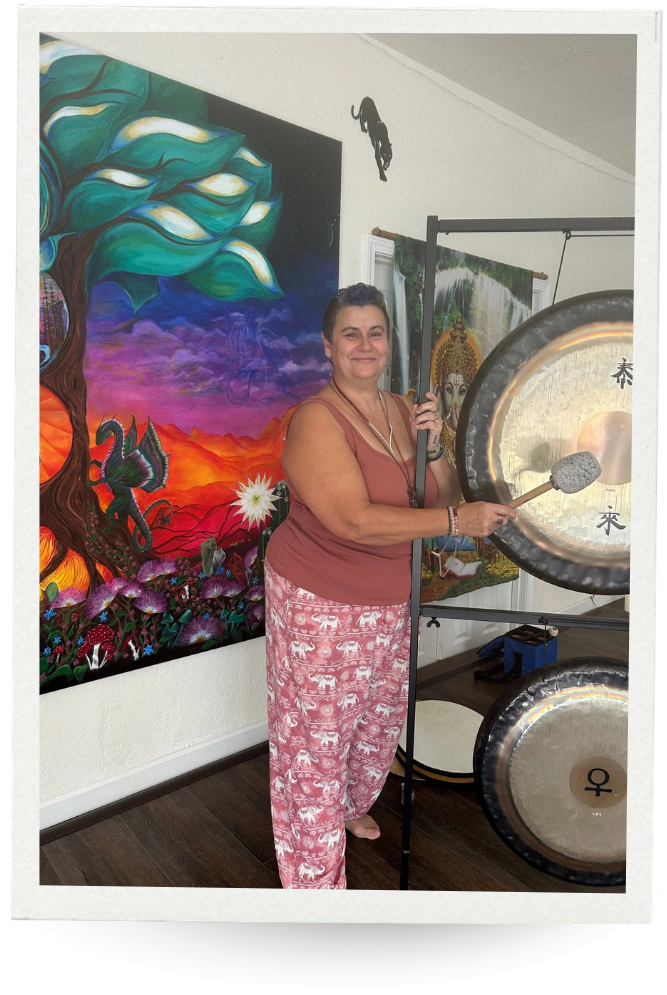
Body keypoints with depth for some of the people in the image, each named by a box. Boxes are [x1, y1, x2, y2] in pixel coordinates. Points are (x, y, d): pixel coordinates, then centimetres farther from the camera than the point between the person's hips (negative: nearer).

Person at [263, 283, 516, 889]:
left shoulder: (403, 409, 3)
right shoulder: (316, 420, -20)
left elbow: (443, 498, 4)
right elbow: (355, 522, -30)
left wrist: (433, 447, -15)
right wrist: (457, 520, -26)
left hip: (389, 602, 8)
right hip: (321, 606, -7)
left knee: (381, 718, 24)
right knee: (315, 737, 4)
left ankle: (351, 805, 54)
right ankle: (315, 875, 25)